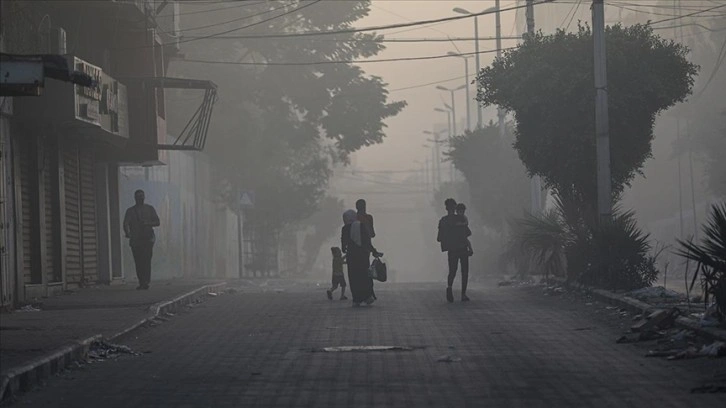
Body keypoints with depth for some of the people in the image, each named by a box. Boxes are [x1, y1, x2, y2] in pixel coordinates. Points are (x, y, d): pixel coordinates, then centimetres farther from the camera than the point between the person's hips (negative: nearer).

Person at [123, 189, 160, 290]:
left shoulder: (150, 209, 13)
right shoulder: (130, 211, 10)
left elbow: (157, 222, 10)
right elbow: (126, 224, -3)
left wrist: (147, 223, -9)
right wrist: (127, 233, -25)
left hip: (148, 239, -1)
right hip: (135, 239, 1)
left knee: (146, 260, -16)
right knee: (138, 262, -1)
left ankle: (146, 282, -22)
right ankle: (141, 283, 9)